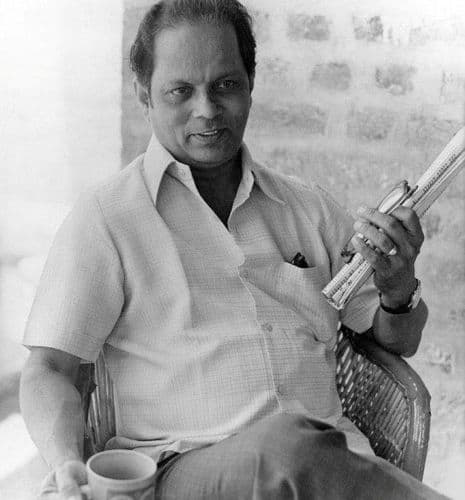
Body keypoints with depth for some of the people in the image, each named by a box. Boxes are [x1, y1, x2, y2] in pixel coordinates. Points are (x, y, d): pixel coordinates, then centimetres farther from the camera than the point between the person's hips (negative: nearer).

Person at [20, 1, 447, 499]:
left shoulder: (309, 209, 16)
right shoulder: (105, 216, 4)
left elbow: (397, 342, 23)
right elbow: (47, 369, 1)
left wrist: (397, 288, -1)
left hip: (329, 456, 3)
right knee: (288, 446, -34)